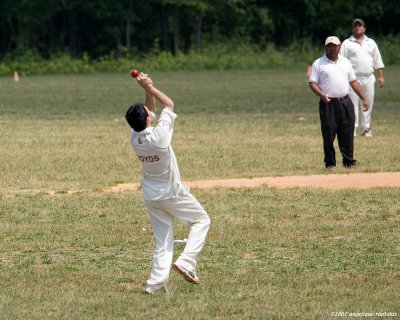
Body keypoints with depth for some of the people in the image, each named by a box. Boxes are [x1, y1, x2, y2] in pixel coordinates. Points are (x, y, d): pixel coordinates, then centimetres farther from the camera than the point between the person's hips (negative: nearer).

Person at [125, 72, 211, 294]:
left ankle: (157, 282, 1)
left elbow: (149, 111, 8)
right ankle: (186, 262, -5)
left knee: (163, 239, 11)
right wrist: (150, 88, -6)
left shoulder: (135, 138, -9)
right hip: (171, 193, -5)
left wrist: (148, 89, -4)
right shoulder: (160, 135, -26)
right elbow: (170, 104, -10)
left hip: (151, 196, 5)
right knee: (201, 220, 12)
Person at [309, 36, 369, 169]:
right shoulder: (318, 63, 2)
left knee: (347, 133, 4)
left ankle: (349, 161, 11)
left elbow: (353, 82, 18)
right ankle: (330, 163, 5)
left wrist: (363, 98, 12)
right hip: (328, 103, -4)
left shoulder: (345, 62, 15)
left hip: (345, 102, 4)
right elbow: (312, 83, -2)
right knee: (328, 134, -3)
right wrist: (321, 94, -21)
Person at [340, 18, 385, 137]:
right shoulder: (347, 43, 5)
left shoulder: (371, 43, 16)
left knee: (368, 105, 4)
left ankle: (366, 129, 11)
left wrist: (381, 76, 10)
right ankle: (352, 130, -6)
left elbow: (378, 61, 17)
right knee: (353, 105, -8)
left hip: (369, 78, 4)